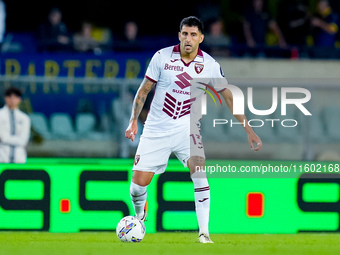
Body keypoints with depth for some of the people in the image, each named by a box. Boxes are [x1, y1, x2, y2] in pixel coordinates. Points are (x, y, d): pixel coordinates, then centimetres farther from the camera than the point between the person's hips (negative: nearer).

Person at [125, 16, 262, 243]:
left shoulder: (209, 65, -4)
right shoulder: (162, 57, -7)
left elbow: (229, 97, 4)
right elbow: (144, 90, 2)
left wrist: (248, 130, 2)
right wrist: (133, 120, -7)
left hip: (186, 128, 0)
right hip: (156, 129, 0)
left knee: (199, 169, -25)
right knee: (139, 182, -6)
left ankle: (204, 233, -20)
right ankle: (139, 217, 30)